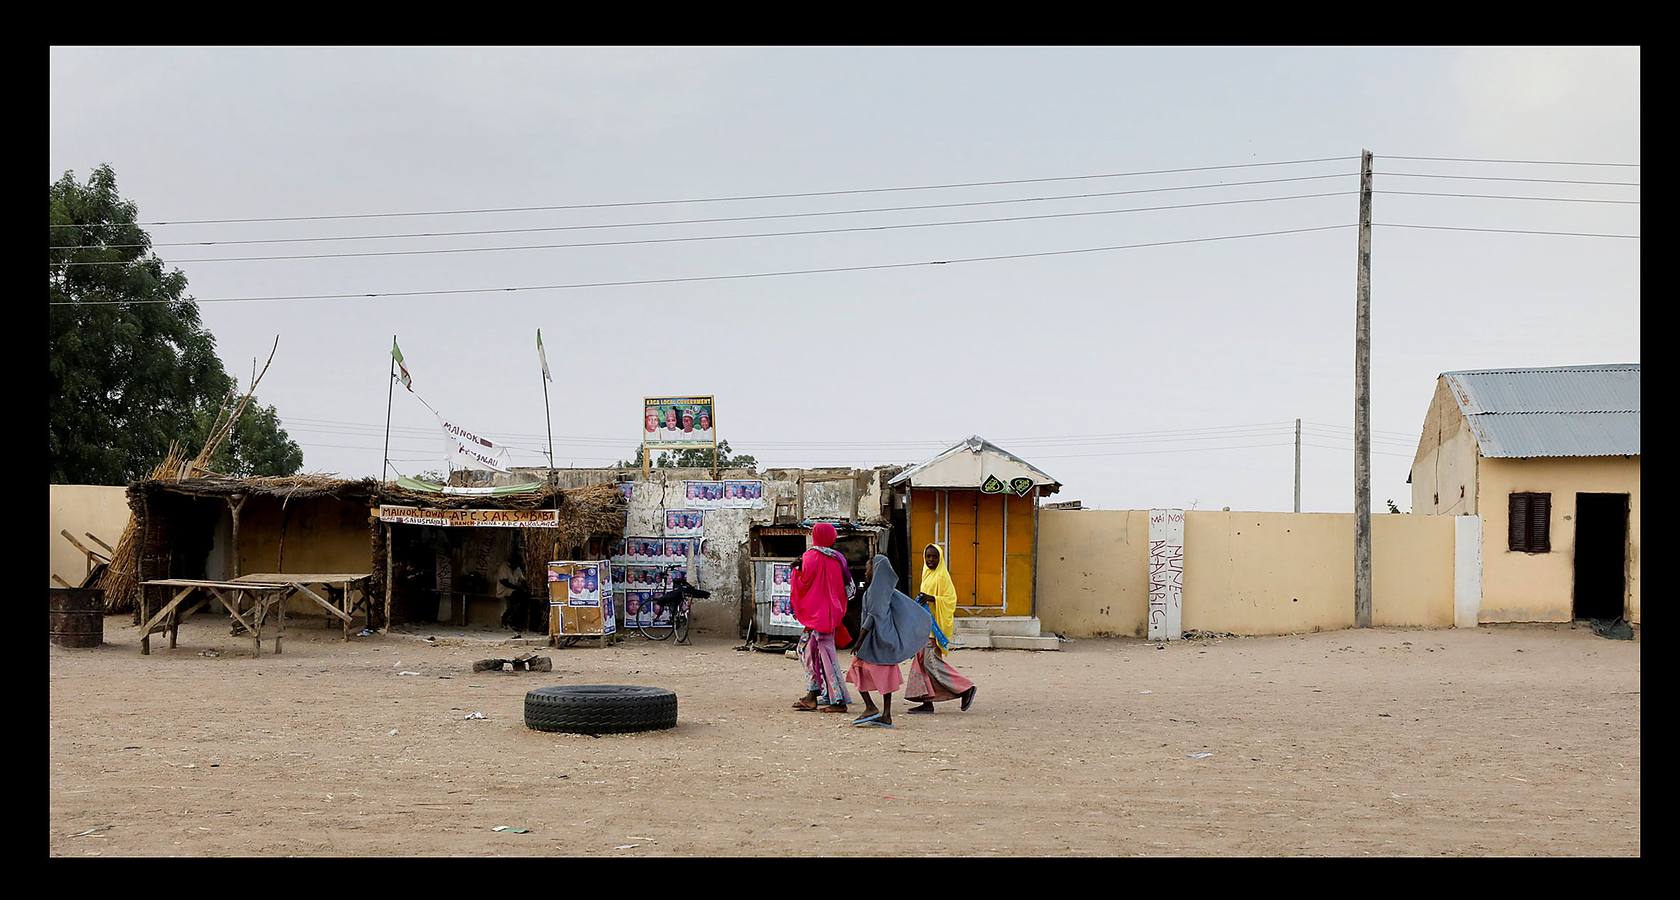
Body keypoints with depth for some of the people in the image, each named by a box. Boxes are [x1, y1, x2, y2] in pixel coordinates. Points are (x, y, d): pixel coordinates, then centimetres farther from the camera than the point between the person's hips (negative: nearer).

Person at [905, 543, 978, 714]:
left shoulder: (942, 576, -10)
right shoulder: (928, 574, 17)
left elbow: (950, 599, -17)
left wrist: (931, 598, -27)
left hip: (935, 625, -10)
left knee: (931, 662, -12)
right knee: (922, 661, 5)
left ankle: (966, 688, -8)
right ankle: (927, 702, 6)